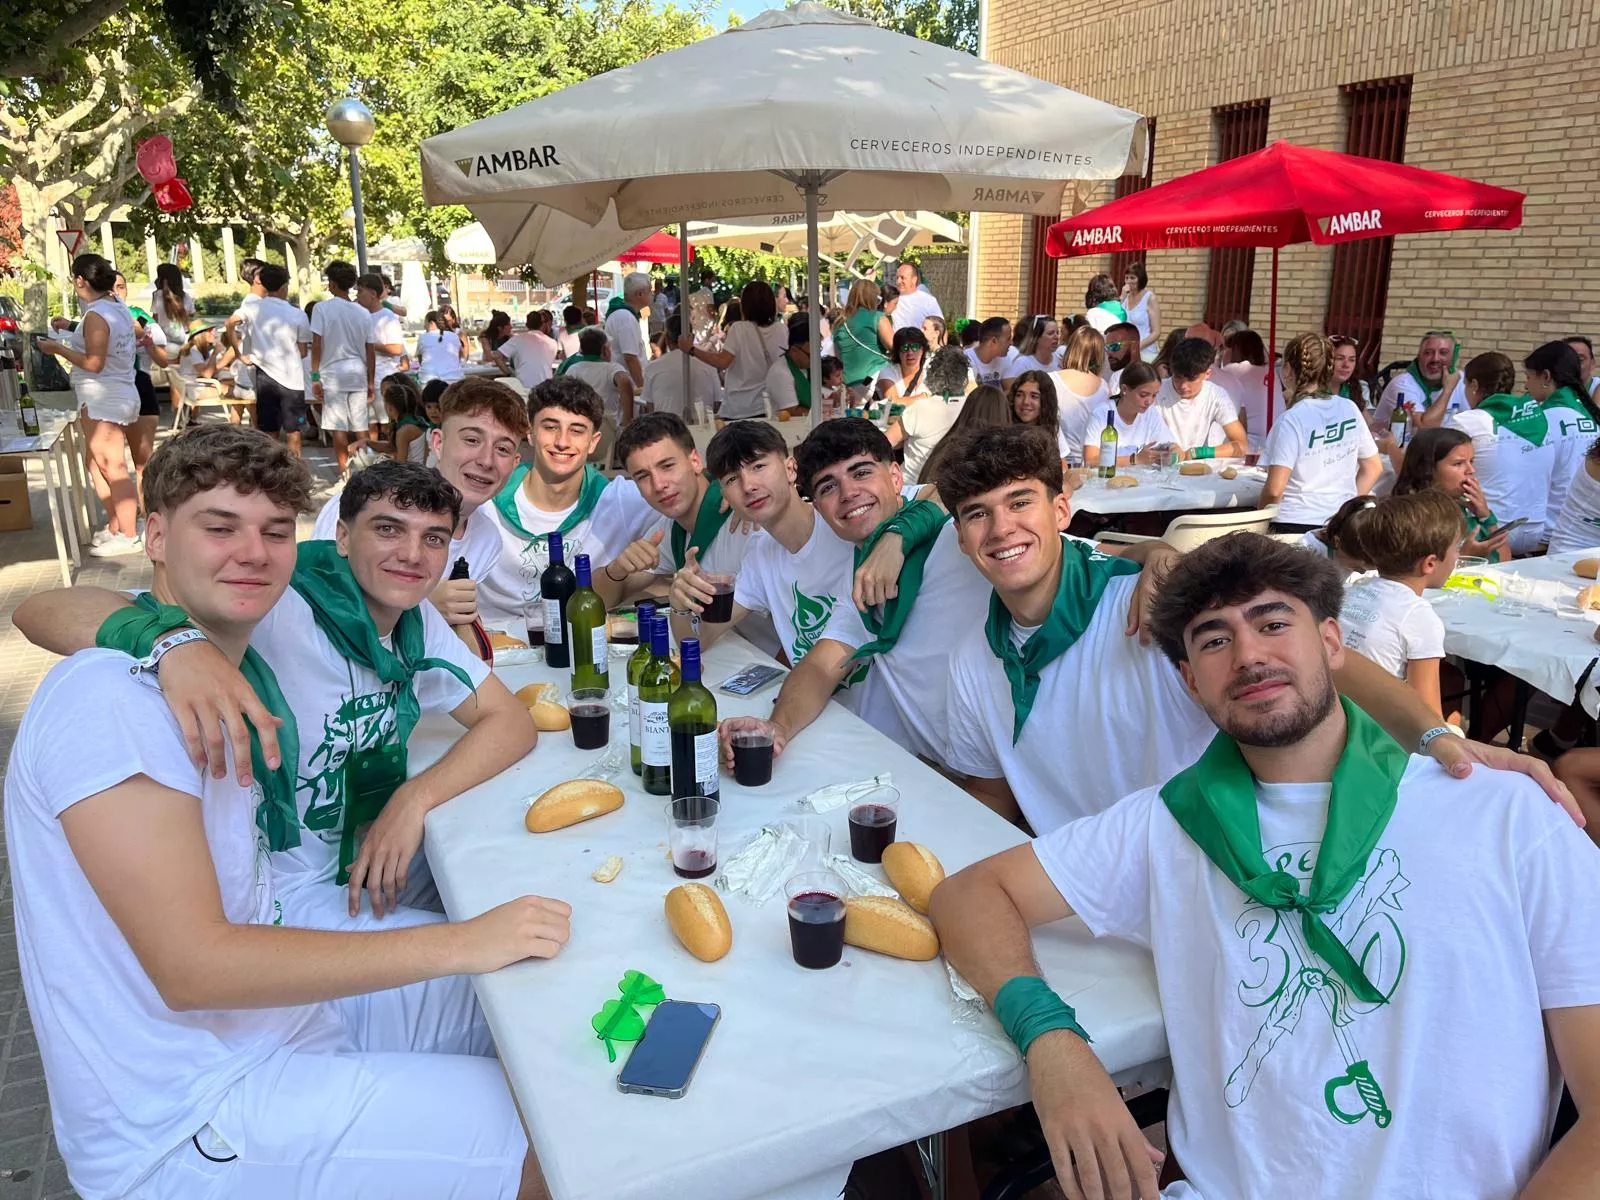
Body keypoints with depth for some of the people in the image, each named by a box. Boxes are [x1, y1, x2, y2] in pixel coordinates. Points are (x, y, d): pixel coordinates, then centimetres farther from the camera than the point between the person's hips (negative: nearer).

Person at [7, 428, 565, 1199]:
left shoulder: (228, 665, 7)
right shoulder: (113, 702, -22)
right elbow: (192, 966, -27)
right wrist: (460, 944, -27)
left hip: (270, 996, 9)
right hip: (186, 1124, -9)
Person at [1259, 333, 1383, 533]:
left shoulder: (1290, 420, -14)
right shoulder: (1350, 409, 4)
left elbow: (1275, 489, -18)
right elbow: (1373, 468, 13)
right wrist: (1346, 505, 18)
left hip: (1295, 524, -5)